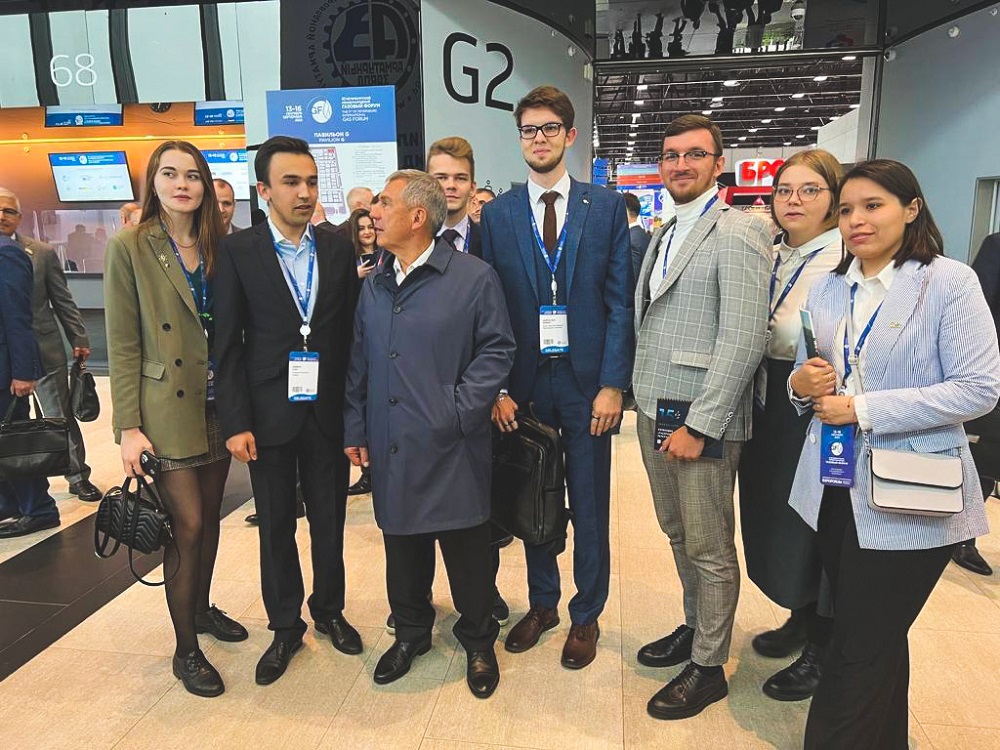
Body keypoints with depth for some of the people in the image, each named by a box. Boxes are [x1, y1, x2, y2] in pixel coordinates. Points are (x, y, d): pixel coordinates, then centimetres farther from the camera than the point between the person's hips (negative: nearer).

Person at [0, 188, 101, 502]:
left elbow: (63, 301, 2)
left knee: (62, 417, 6)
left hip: (43, 350, -1)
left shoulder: (43, 252, 1)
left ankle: (78, 477, 18)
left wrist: (79, 339, -2)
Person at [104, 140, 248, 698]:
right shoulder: (130, 248, -7)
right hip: (167, 411, -4)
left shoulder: (218, 246, 5)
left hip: (217, 405, 5)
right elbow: (123, 345, -8)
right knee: (187, 525, -1)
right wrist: (128, 426, -11)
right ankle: (186, 649, 16)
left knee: (210, 514, 16)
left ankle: (202, 609, 38)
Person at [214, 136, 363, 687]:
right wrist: (236, 422, -9)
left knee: (329, 520, 13)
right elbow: (228, 344, -4)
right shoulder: (238, 251, -3)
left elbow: (351, 334, 3)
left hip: (328, 412, 2)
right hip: (269, 414, -1)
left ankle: (329, 610, 36)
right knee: (275, 525, 11)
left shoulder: (339, 250, 2)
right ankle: (285, 626, 30)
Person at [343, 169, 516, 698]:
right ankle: (410, 631, 38)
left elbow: (497, 350, -7)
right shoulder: (373, 287, 11)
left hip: (452, 447, -5)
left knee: (467, 549, 8)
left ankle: (478, 641, 30)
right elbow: (359, 363, 14)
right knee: (402, 544, 17)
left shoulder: (474, 277, -7)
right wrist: (354, 428, 11)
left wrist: (460, 409, -14)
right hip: (391, 448, 5)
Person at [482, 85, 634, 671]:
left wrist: (612, 384, -10)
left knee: (589, 506, 9)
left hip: (587, 380, -1)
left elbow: (621, 303, -2)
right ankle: (542, 604, 35)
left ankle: (586, 616, 29)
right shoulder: (498, 214, 5)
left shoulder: (607, 207, 1)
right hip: (525, 382, 2)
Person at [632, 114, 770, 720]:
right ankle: (695, 628, 39)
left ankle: (708, 667, 22)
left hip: (701, 420, -7)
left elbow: (743, 340, -18)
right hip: (654, 413, 8)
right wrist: (646, 400, 8)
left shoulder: (738, 234, -11)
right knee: (679, 536, 20)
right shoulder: (663, 236, 15)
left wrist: (699, 426, -19)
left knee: (710, 549, 6)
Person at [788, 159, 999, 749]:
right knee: (877, 638, 21)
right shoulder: (828, 289, 9)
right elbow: (807, 377, 16)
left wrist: (864, 408, -19)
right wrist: (802, 384, -8)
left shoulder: (950, 281, -9)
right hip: (835, 488, 6)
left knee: (859, 653, 2)